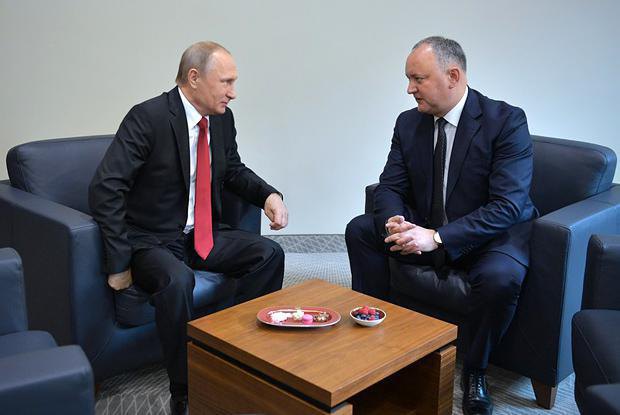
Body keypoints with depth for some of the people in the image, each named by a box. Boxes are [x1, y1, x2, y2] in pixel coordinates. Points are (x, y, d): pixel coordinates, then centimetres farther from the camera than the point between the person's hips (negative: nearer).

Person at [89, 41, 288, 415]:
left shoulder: (222, 118, 2)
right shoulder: (148, 117, -19)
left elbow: (234, 170, 19)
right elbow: (105, 189, -23)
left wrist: (269, 195, -1)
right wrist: (119, 262, -24)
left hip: (205, 236, 7)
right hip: (152, 241, -7)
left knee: (270, 254, -10)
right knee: (178, 280, -35)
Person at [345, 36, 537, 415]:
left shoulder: (507, 121, -19)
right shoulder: (409, 123, -1)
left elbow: (507, 207, -25)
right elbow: (390, 186, 2)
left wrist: (436, 238, -33)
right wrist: (394, 220, -23)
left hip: (494, 232, -5)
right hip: (426, 230, 5)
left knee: (501, 277, -36)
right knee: (360, 230, -8)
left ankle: (475, 371, -8)